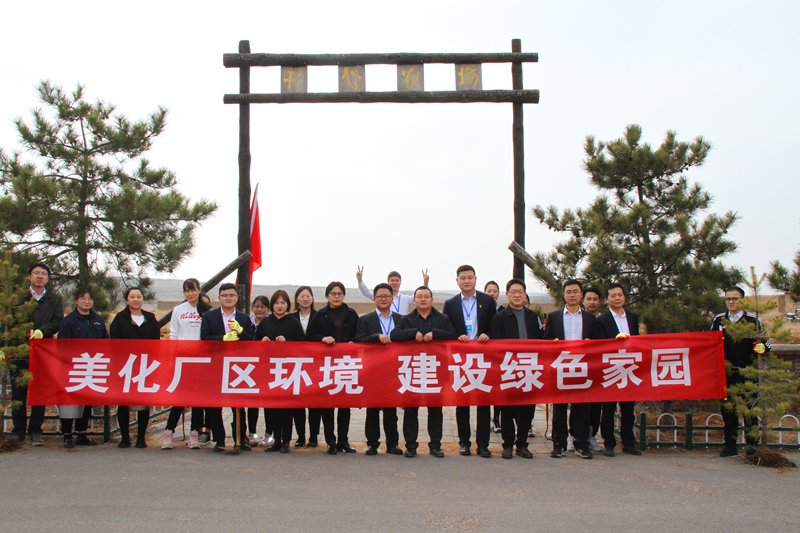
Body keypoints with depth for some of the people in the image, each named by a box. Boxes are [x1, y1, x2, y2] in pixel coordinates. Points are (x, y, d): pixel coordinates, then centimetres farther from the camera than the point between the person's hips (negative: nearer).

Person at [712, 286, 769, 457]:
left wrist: (762, 347, -18)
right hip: (726, 373, 3)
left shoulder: (752, 320, 4)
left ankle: (752, 447, 7)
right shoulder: (718, 320, 12)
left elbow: (765, 341, 4)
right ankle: (730, 446, 15)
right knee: (727, 410, 6)